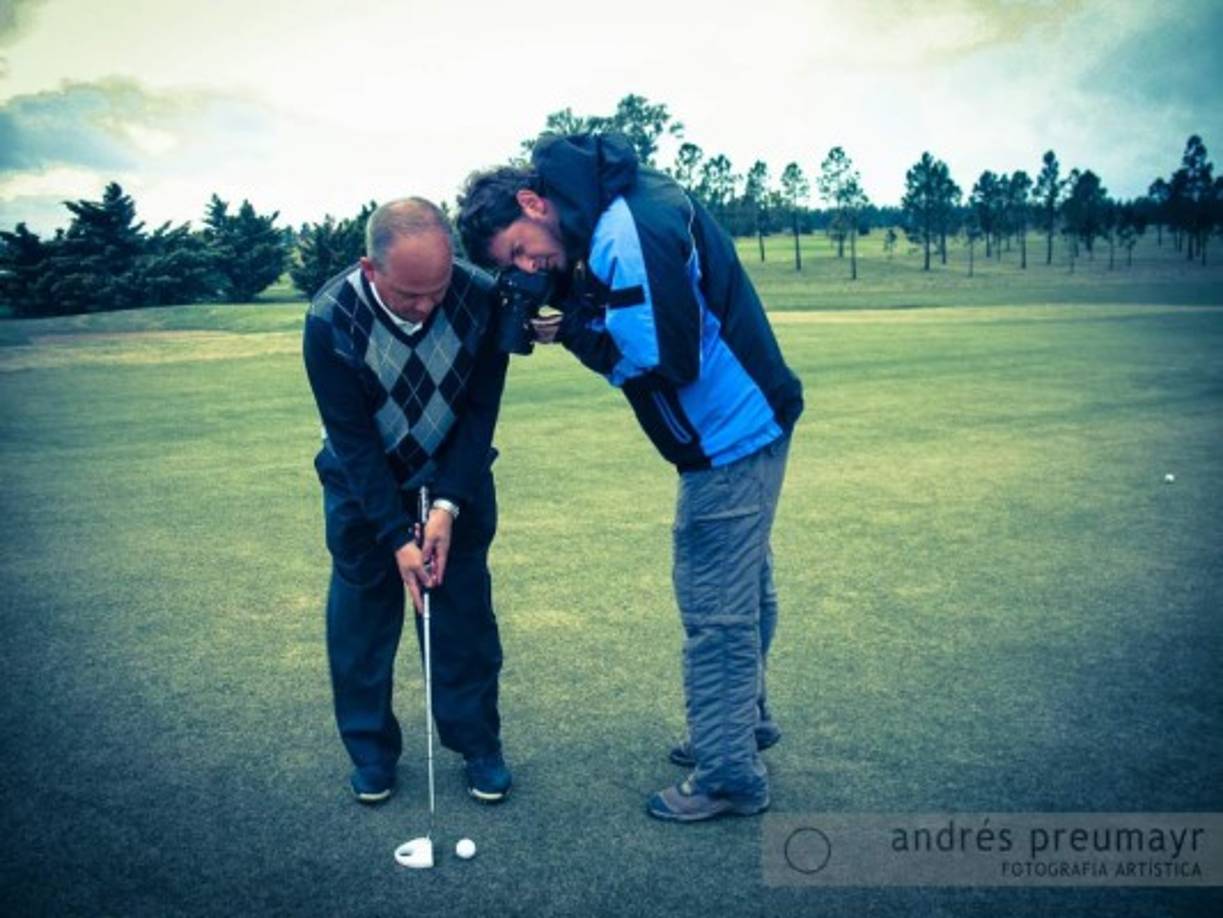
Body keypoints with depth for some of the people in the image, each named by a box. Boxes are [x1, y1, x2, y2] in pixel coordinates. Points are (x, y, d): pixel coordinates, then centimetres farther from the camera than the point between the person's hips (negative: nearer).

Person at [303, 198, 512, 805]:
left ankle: (478, 743, 17)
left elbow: (480, 411, -17)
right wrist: (397, 534, -24)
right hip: (363, 484, 0)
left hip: (457, 478, 1)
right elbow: (353, 439, -22)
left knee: (466, 606, 2)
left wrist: (448, 505, -22)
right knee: (362, 611, 3)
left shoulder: (481, 298, -25)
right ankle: (371, 749, 20)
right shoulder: (330, 321, -27)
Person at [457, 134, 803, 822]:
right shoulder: (615, 210, 8)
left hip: (732, 438, -10)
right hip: (748, 427, 10)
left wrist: (576, 328, -13)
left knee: (716, 611, 0)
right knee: (743, 591, 23)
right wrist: (572, 319, -4)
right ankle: (748, 722, 42)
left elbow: (665, 359, -26)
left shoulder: (630, 231, -24)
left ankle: (729, 778, 16)